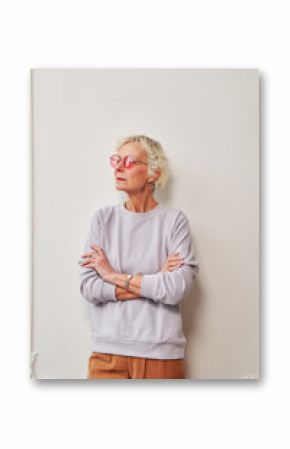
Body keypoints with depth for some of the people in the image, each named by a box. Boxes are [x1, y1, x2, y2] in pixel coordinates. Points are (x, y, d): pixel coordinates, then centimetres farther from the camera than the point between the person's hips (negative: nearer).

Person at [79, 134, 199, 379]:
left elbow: (179, 289, -15)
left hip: (161, 353, -1)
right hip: (107, 350, 2)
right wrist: (155, 282, -11)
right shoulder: (103, 218, 1)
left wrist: (114, 276, -9)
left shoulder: (174, 219, -5)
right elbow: (89, 287, -6)